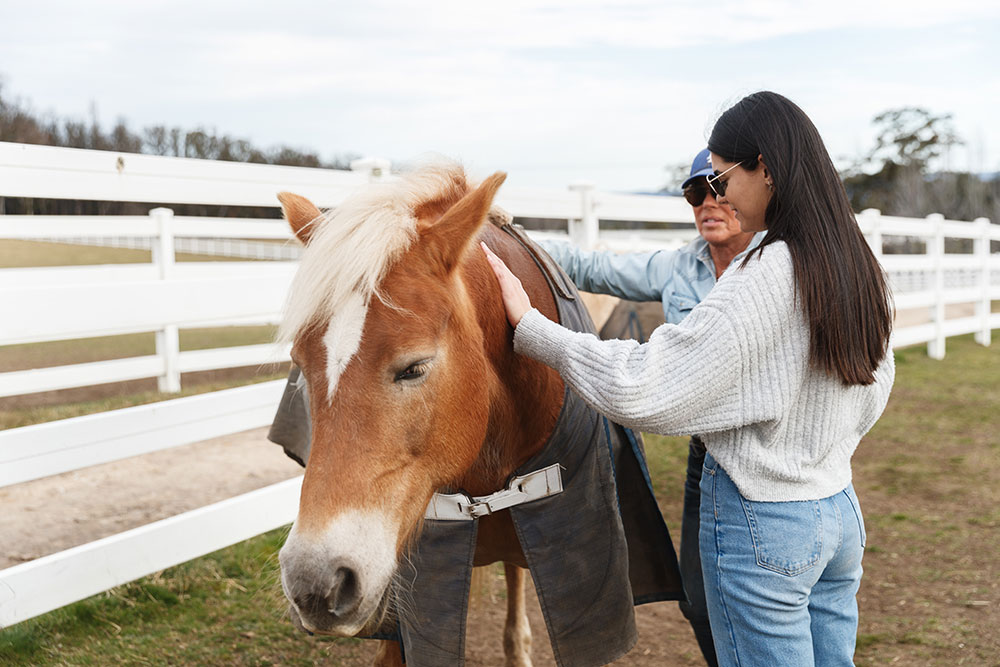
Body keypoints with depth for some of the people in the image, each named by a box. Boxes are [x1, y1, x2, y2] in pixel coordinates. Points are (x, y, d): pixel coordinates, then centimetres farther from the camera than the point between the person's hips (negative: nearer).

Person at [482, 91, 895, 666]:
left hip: (761, 528, -8)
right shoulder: (863, 269, 3)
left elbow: (642, 391, -26)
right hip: (842, 511, 8)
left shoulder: (766, 277, -23)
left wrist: (530, 326, -19)